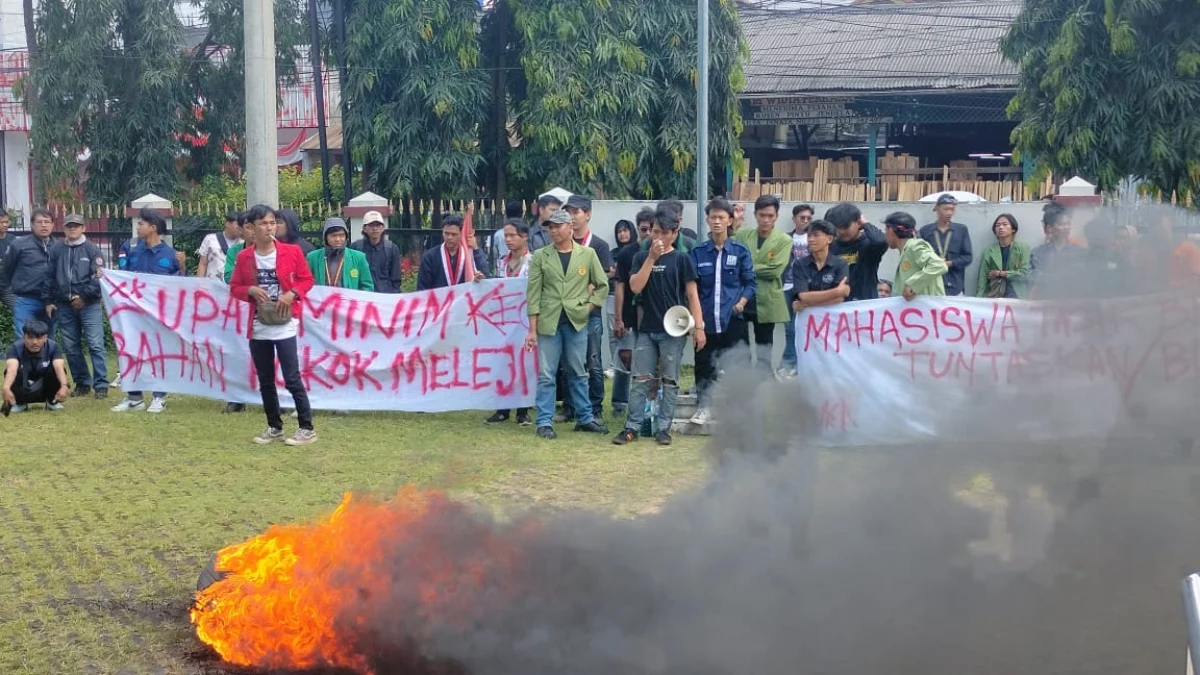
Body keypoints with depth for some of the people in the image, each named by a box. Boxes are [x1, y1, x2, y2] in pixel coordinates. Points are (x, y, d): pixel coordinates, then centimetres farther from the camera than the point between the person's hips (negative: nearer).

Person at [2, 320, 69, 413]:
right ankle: (19, 402, -2)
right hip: (24, 390, -1)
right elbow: (11, 369, -41)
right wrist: (6, 389, -61)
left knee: (54, 368, -27)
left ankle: (52, 400, -1)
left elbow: (59, 368, -35)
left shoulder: (53, 346, -18)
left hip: (45, 389, 1)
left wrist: (64, 386, -55)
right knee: (16, 371, -30)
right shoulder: (15, 348, -22)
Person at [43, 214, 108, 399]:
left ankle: (101, 385, -3)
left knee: (95, 345, -7)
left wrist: (84, 296, -12)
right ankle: (82, 383, 18)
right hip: (64, 307, 4)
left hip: (89, 305, -4)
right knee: (71, 348, 8)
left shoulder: (92, 249, 0)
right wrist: (48, 301, 5)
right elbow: (49, 277, 10)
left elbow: (99, 277, -6)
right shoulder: (56, 250, 9)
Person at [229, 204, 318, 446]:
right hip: (258, 326, 4)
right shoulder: (244, 257, 3)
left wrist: (292, 294, -14)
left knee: (292, 379, -7)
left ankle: (307, 428, 1)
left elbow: (307, 279, 3)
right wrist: (251, 290, -12)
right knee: (265, 380, 10)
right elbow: (234, 288, 8)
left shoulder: (292, 251, -3)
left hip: (284, 325, -4)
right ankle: (274, 427, 22)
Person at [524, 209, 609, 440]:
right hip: (548, 322, -1)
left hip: (577, 321, 1)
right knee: (546, 375, 0)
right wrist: (532, 330, -4)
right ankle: (545, 422, 5)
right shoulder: (540, 256, 2)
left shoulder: (587, 254, 4)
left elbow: (602, 284, 12)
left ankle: (584, 418, 20)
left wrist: (589, 306, -1)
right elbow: (533, 293, 0)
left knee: (579, 373, 10)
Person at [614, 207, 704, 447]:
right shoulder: (641, 257, 7)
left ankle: (664, 428, 11)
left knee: (669, 381, 4)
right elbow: (635, 286, -7)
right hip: (647, 329, 2)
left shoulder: (681, 259, -1)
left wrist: (698, 326, -8)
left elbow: (692, 294, -2)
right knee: (640, 380, 3)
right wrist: (651, 257, -12)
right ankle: (632, 427, 7)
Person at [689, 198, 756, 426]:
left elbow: (751, 282, 6)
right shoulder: (698, 253, 5)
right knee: (704, 364, 3)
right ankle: (704, 407, 16)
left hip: (733, 320, -1)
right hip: (705, 320, 1)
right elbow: (691, 286, 6)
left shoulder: (740, 251, 3)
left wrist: (742, 302, -9)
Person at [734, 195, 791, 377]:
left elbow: (774, 270, -13)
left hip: (766, 302, -2)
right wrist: (760, 269, -15)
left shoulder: (784, 240, -2)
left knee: (764, 349, 8)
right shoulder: (742, 235, 6)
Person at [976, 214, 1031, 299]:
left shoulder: (1023, 248, 6)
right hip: (994, 295, 1)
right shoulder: (989, 250, 8)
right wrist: (979, 300, -7)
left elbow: (1024, 273, -2)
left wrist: (1000, 273, -4)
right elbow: (982, 278, 4)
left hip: (1016, 294, -1)